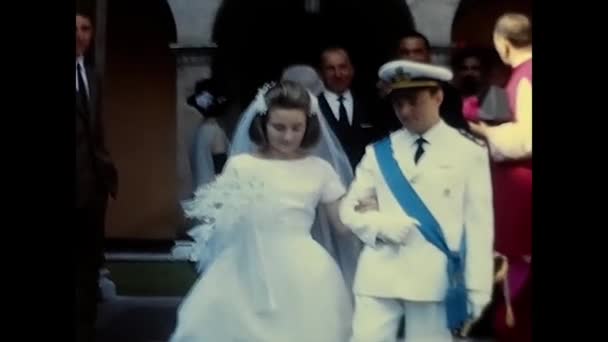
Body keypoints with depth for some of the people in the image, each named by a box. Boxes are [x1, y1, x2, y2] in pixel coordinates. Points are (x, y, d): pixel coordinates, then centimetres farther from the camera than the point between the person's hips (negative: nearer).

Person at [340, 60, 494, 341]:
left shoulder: (469, 153, 1)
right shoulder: (378, 152, 9)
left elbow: (478, 226, 0)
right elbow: (348, 209, 12)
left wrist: (477, 290, -2)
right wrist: (380, 224, -9)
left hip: (435, 280, -2)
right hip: (380, 277, 2)